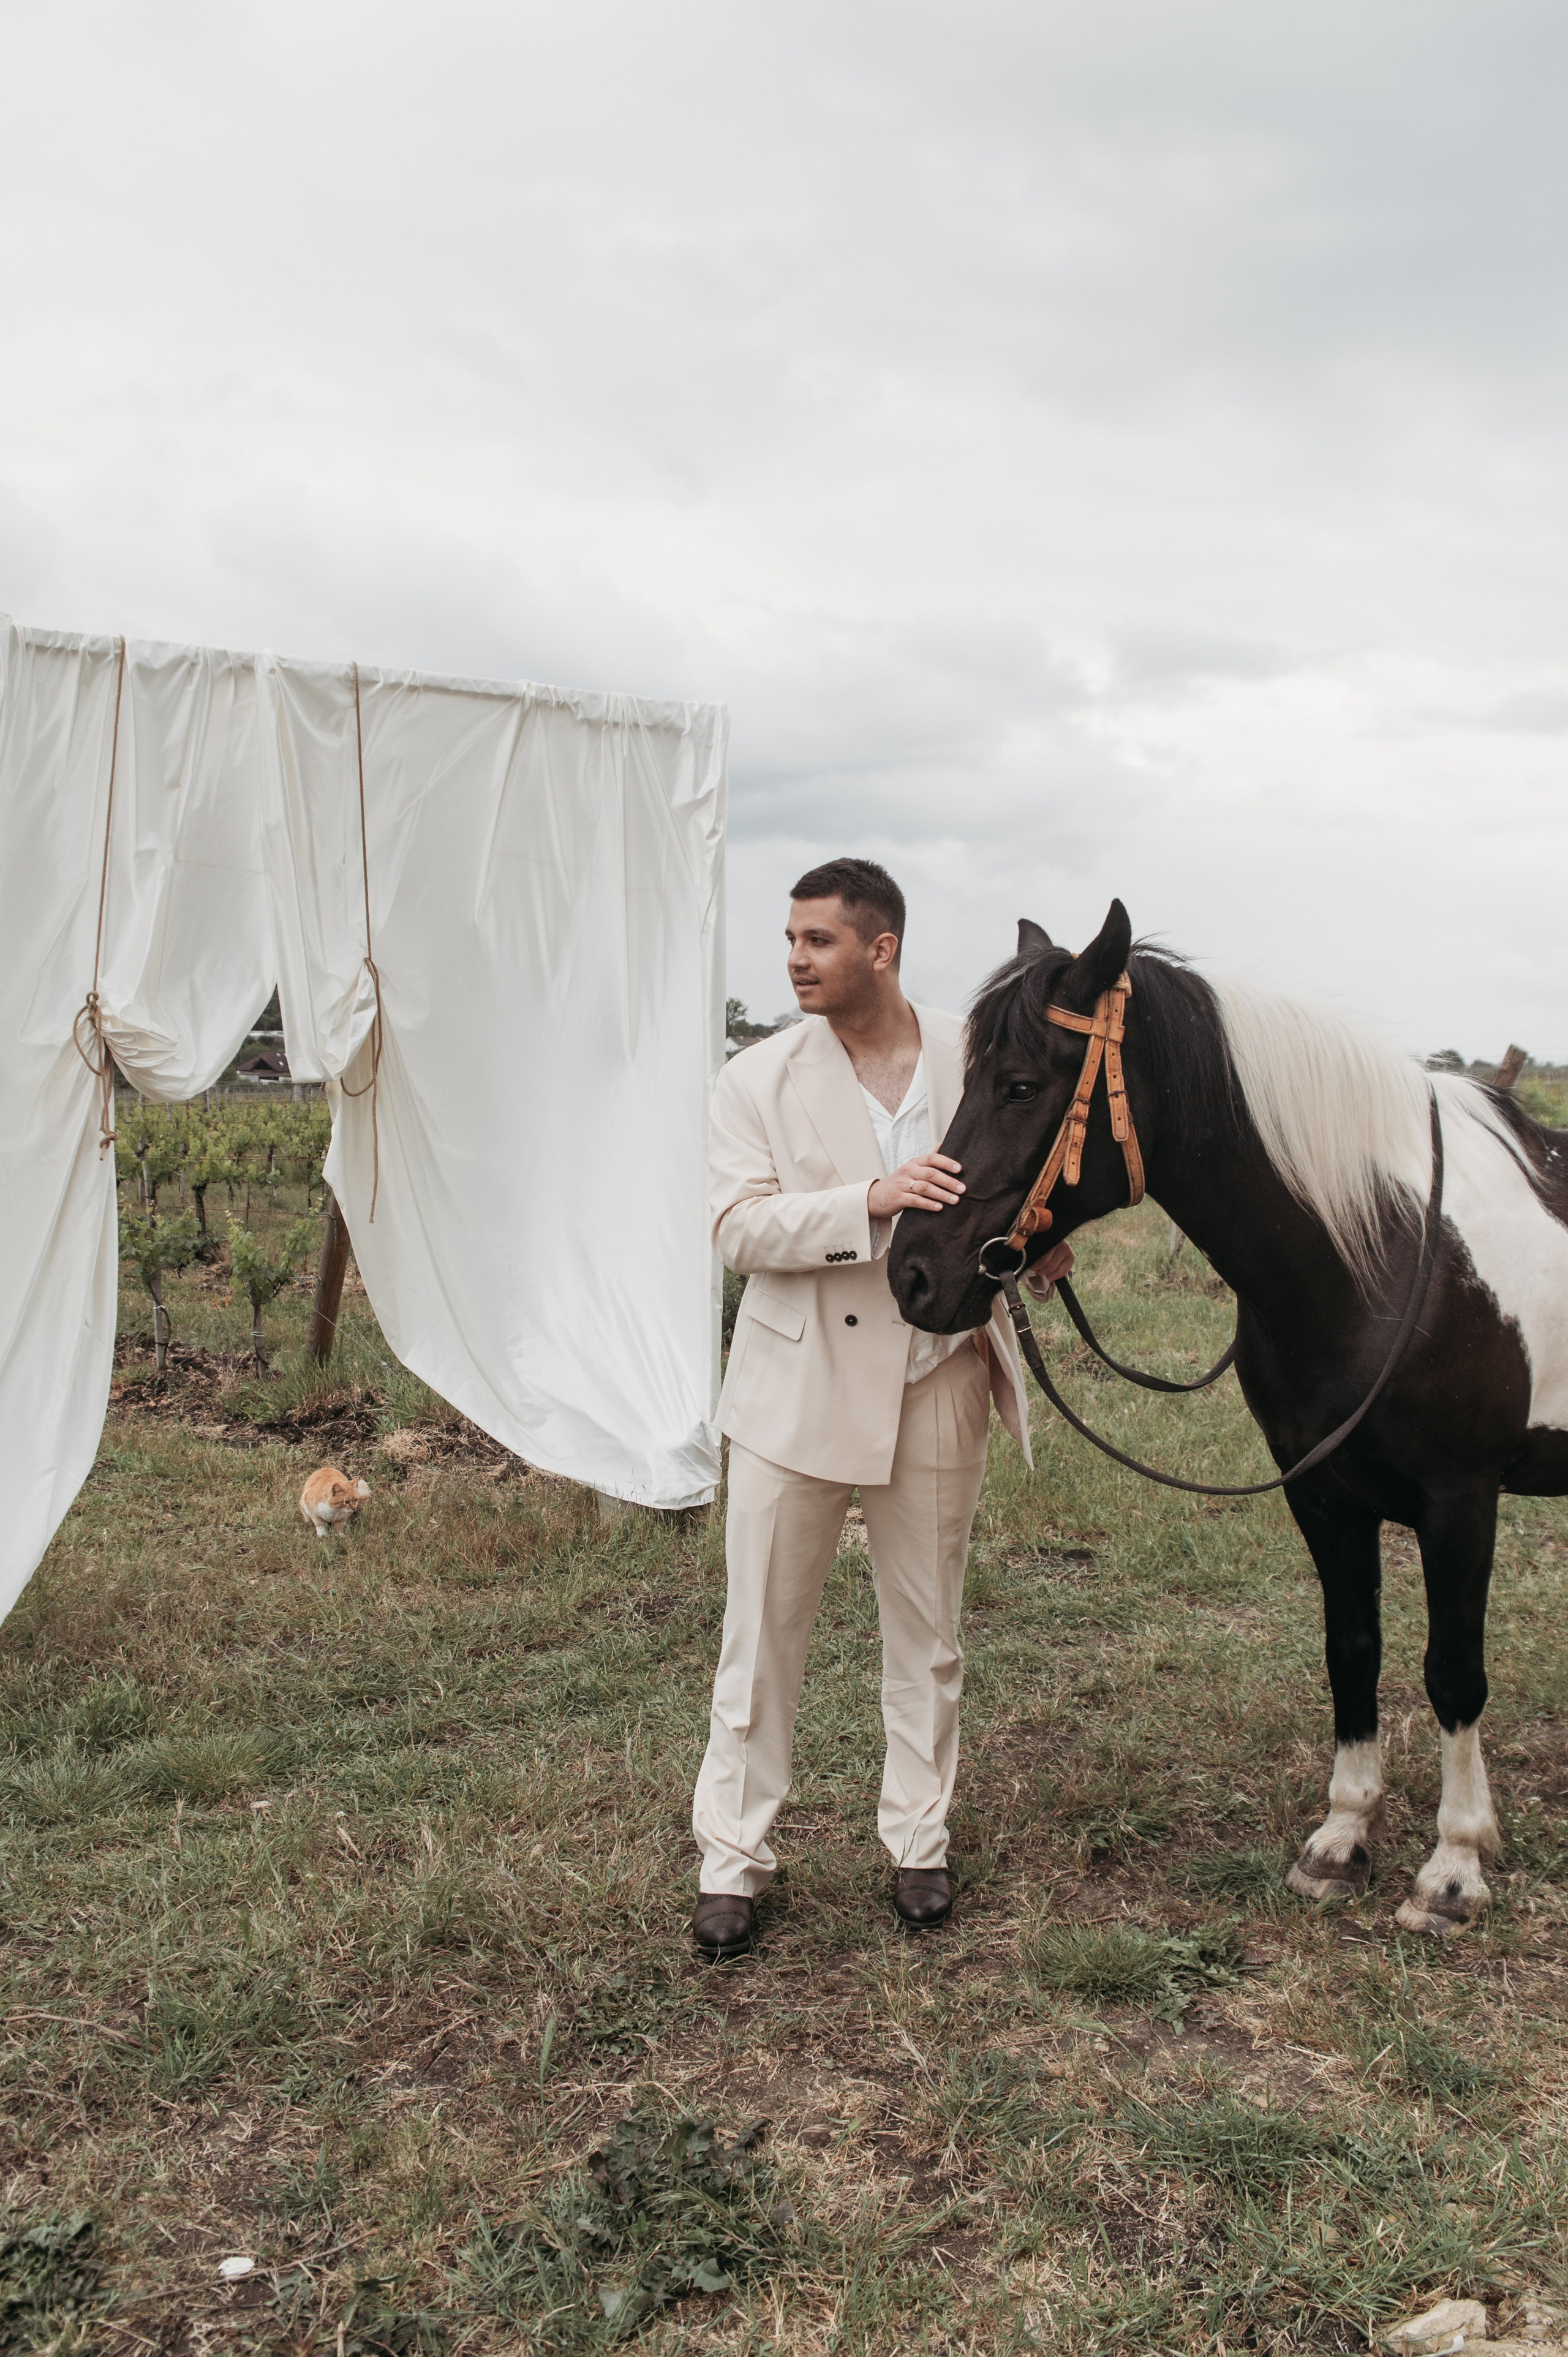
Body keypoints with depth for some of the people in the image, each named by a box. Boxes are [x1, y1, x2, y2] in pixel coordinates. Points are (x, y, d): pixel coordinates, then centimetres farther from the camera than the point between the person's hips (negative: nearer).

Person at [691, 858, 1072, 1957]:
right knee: (762, 1635, 7)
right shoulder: (759, 1081, -4)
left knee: (928, 1636, 15)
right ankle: (733, 1857, 22)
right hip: (799, 1391, -1)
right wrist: (871, 1201, -29)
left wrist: (1043, 1243, -11)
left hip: (937, 1387, 2)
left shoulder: (976, 1061, -1)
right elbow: (741, 1228, -15)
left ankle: (920, 1842, 33)